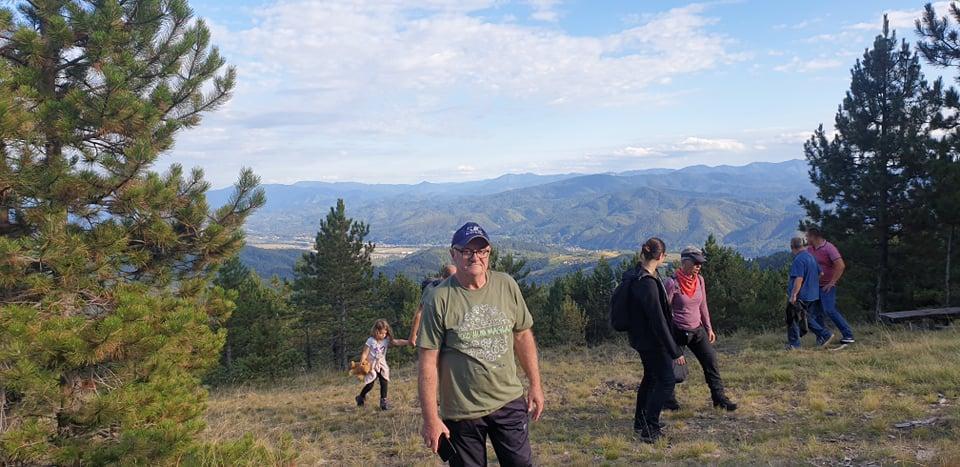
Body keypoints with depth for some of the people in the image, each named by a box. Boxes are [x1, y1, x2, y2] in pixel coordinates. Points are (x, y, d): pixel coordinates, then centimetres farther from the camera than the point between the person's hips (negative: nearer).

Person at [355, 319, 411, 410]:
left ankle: (384, 401, 2)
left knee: (384, 383, -5)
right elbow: (365, 354, -11)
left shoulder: (387, 340, -6)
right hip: (371, 366, -3)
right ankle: (360, 398, 24)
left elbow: (397, 342, -19)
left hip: (381, 365, 3)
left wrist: (408, 342, -35)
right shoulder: (371, 341, -14)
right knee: (369, 385, -1)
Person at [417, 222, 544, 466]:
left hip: (509, 402, 3)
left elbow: (522, 335, 10)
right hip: (461, 411, -3)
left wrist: (535, 384, 11)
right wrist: (431, 418, -11)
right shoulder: (439, 299, -12)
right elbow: (429, 362, -11)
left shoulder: (507, 285, -1)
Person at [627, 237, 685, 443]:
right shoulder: (648, 284, -28)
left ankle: (640, 422, 34)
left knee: (651, 377, 22)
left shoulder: (637, 275, 2)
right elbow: (658, 322, -26)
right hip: (651, 340, -10)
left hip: (641, 338, 10)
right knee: (666, 381, -1)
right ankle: (649, 430, 1)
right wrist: (675, 352, -21)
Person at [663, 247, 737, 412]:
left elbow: (703, 306, 12)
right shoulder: (673, 283, -18)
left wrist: (709, 328, 13)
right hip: (678, 332, -5)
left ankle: (719, 397, 13)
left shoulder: (699, 280, 1)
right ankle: (668, 400, 22)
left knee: (711, 361, 2)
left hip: (697, 330, 6)